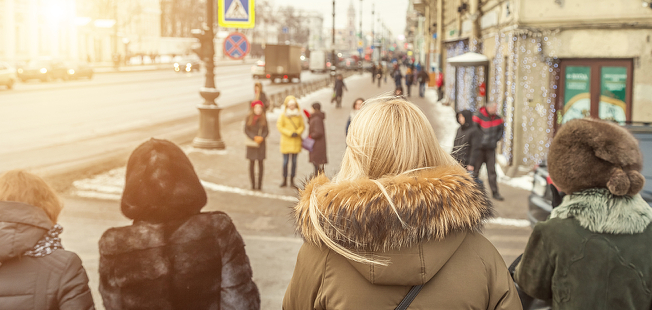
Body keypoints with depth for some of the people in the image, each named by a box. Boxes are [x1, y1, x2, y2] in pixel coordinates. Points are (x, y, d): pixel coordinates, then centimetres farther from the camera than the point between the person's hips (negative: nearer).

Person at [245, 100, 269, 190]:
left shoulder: (264, 118, 2)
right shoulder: (249, 118, 0)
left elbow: (267, 131, 3)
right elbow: (246, 130, -2)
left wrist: (262, 137, -15)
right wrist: (254, 138, -14)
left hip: (261, 143, 1)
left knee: (261, 163, 2)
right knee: (252, 163, 2)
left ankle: (259, 184, 7)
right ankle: (253, 184, 8)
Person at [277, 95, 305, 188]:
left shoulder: (299, 115, 5)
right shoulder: (283, 115, -3)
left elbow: (302, 126, 9)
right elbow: (279, 126, -5)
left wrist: (297, 132, -11)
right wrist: (290, 133, -14)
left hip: (296, 141, 3)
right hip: (286, 141, -3)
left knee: (294, 161, 6)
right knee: (285, 161, 0)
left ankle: (292, 181, 14)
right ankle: (284, 181, 11)